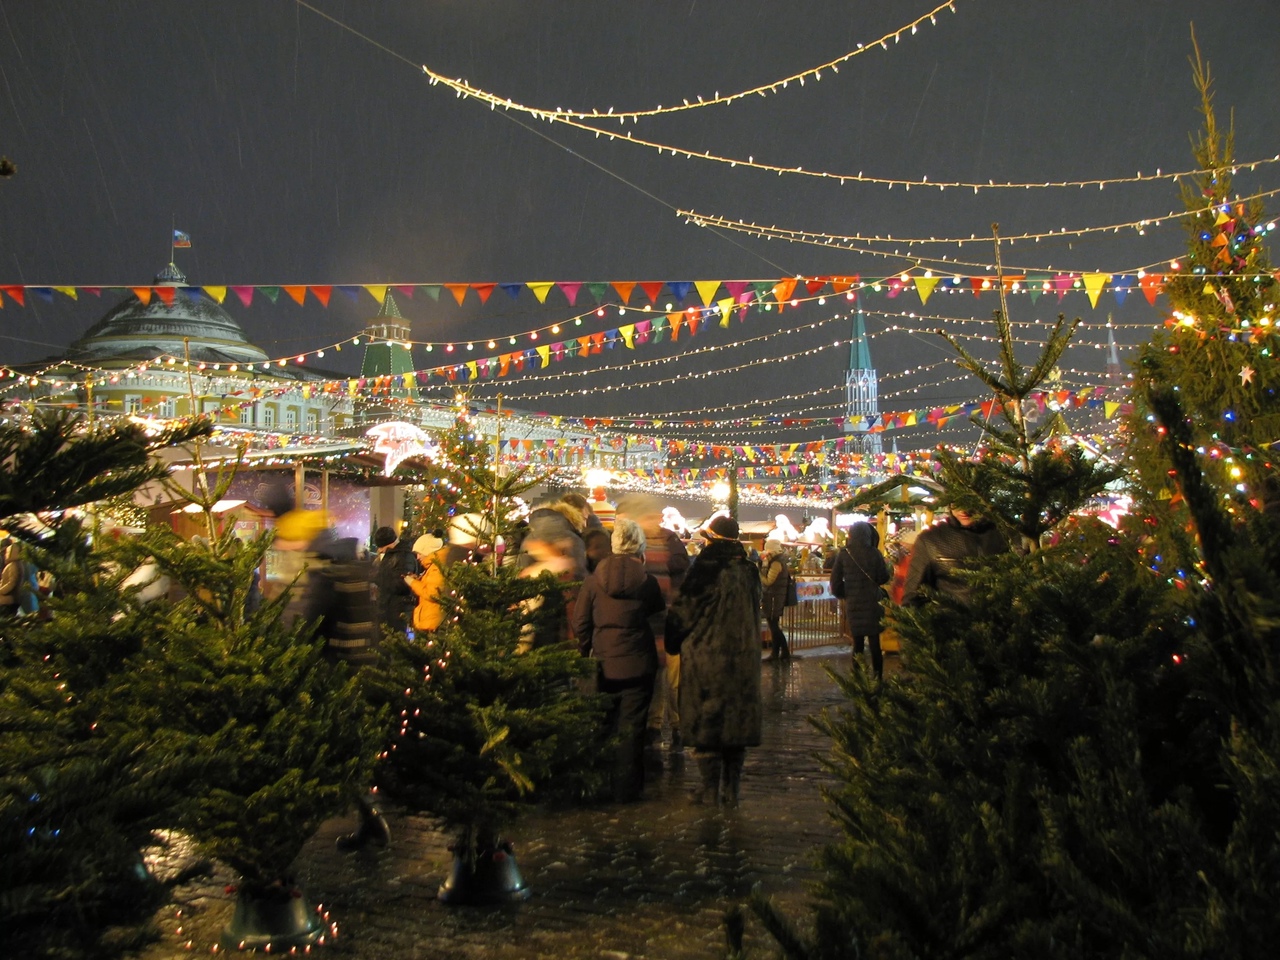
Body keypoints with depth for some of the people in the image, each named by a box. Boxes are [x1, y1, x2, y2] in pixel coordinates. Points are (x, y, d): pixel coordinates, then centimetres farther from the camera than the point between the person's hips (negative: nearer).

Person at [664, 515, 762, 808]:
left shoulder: (706, 569, -13)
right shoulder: (748, 571, 5)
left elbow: (683, 612, -7)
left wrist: (674, 644, 8)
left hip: (706, 659, -6)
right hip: (743, 660, 6)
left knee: (706, 721, 2)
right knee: (737, 720, 11)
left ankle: (709, 790, 6)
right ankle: (731, 791, 17)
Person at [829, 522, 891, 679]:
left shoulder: (843, 553, -3)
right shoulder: (874, 553, -9)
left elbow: (835, 579, -1)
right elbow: (884, 578, -2)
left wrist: (841, 595, 14)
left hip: (852, 603, 2)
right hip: (871, 603, -2)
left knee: (857, 642, 11)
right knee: (874, 642, 4)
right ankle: (877, 677, 2)